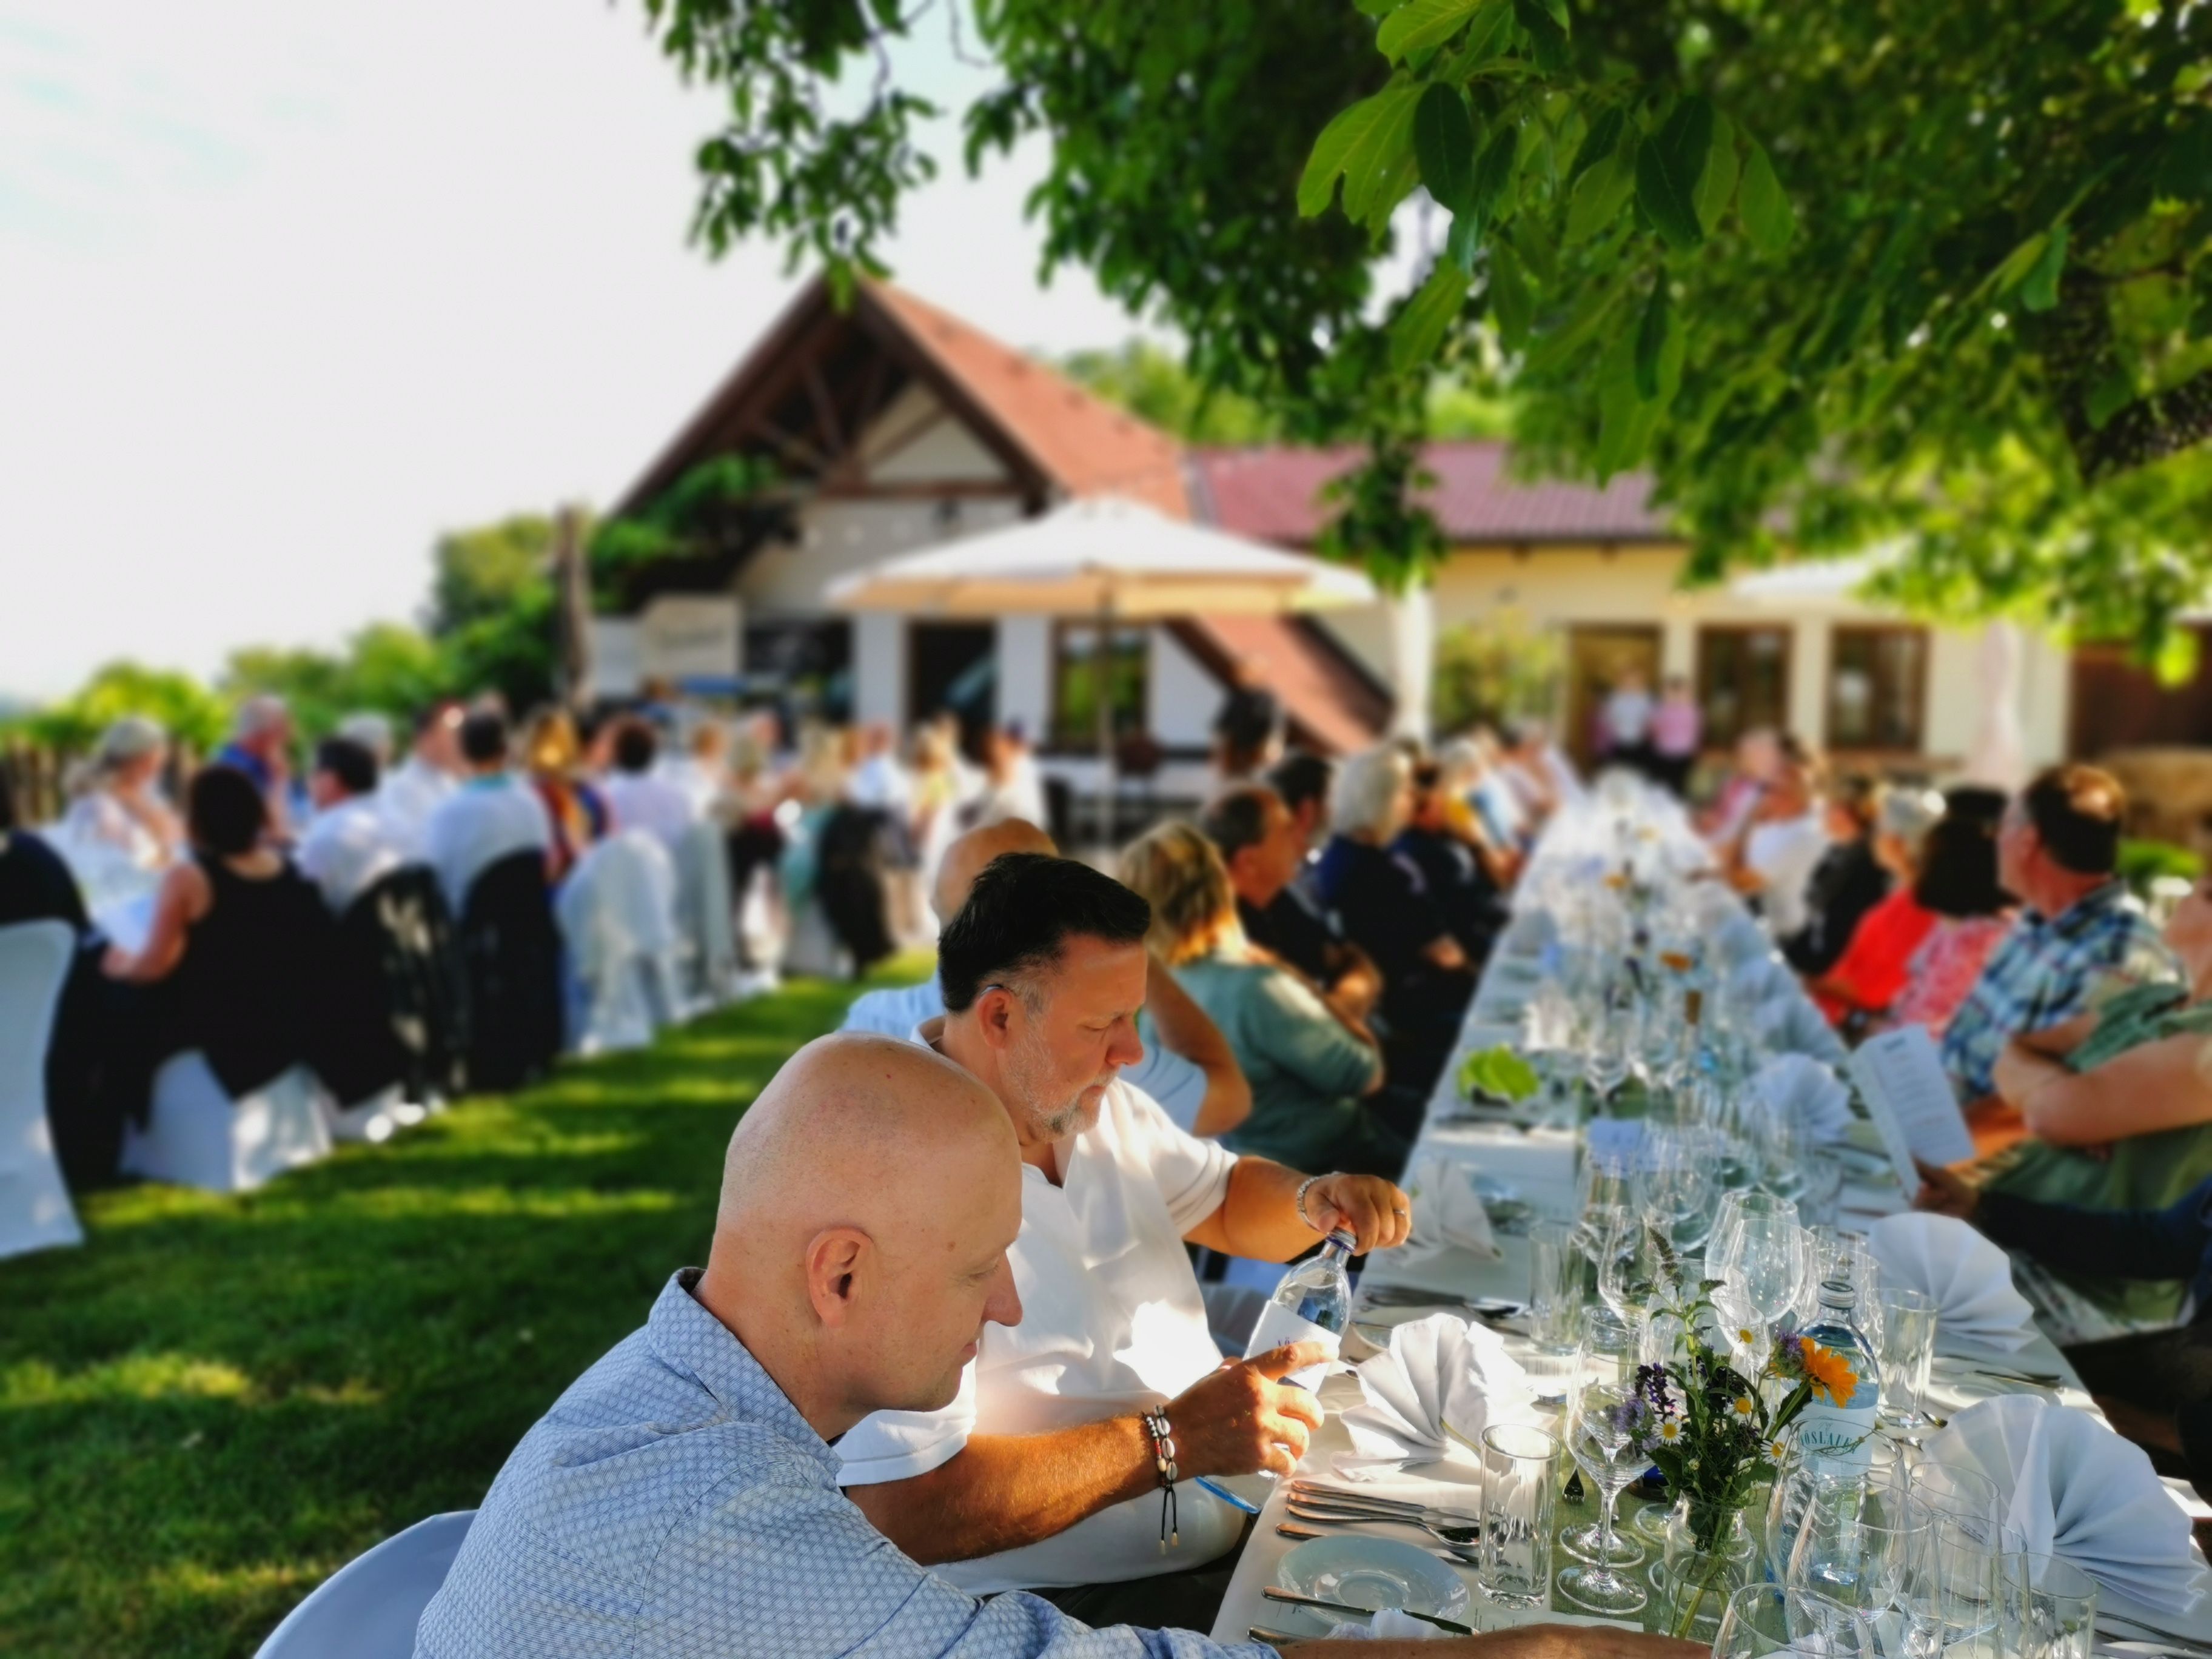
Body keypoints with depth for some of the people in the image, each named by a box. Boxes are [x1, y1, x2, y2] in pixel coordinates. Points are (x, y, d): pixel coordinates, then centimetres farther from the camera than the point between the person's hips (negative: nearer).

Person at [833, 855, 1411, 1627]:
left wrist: (1314, 1201, -3)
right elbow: (902, 1510, -28)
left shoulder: (1090, 1103, 4)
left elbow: (1226, 1201, 19)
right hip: (1067, 1597, -8)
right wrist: (1172, 1440, -25)